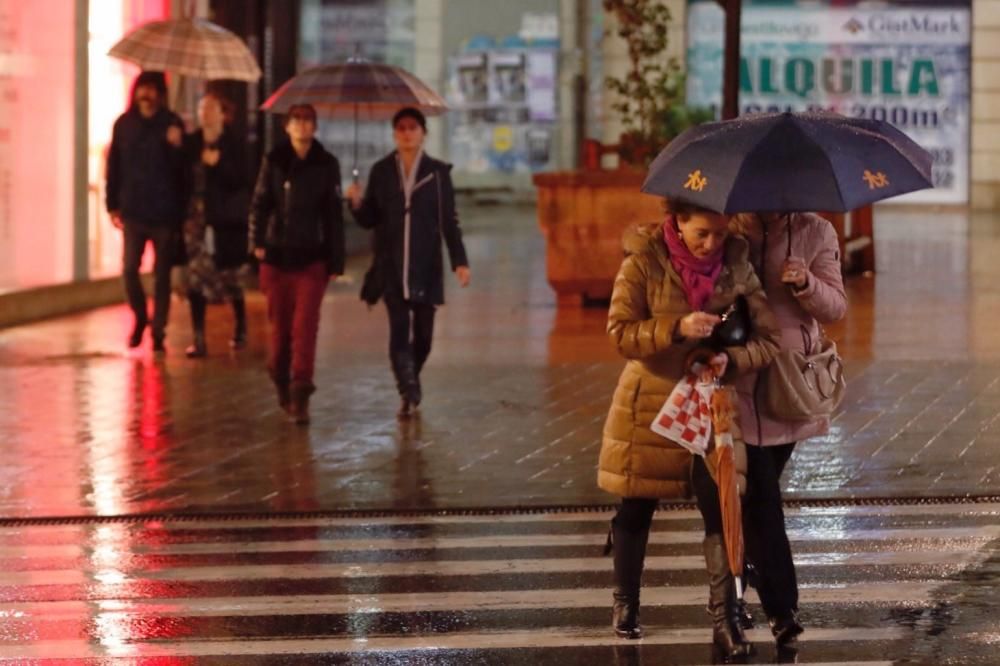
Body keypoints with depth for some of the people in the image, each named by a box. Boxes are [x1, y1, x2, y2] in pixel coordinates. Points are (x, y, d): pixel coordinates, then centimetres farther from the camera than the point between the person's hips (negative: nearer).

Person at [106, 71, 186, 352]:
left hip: (164, 212, -2)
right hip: (133, 211, 2)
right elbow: (114, 167, 6)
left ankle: (158, 332, 14)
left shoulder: (172, 124, -2)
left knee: (162, 274, 4)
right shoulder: (124, 124, 4)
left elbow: (182, 169, -5)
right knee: (129, 269, -3)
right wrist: (113, 205, 3)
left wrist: (176, 147, -25)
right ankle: (140, 318, 21)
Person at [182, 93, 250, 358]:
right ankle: (199, 339, -5)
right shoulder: (190, 143, 6)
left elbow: (239, 182, -10)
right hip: (196, 216, 3)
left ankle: (240, 329, 31)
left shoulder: (233, 145, -4)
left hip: (225, 220, -3)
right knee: (196, 276, -6)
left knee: (229, 276, 7)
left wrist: (218, 164, -24)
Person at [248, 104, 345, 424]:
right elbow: (259, 204, 4)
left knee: (305, 327, -9)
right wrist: (257, 242, -9)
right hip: (276, 255, 1)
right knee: (280, 324, 9)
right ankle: (281, 382, 30)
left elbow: (334, 216, 3)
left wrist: (336, 262, 2)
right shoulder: (274, 161, 3)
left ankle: (300, 395, -10)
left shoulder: (327, 164, 1)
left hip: (312, 257, -1)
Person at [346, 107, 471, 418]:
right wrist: (357, 203, -15)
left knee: (422, 333, 6)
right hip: (392, 266, 0)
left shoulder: (437, 172, 2)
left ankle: (411, 384, 29)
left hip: (426, 265, 0)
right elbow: (369, 219, 7)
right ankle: (409, 393, -18)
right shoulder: (381, 171, 4)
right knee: (399, 330, -13)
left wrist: (459, 261, -5)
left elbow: (449, 221, 2)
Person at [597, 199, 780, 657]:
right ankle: (625, 606, 32)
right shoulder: (644, 262, -12)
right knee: (636, 511, 12)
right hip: (650, 404, -1)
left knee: (721, 509, -10)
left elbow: (768, 339, -4)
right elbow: (620, 332, -14)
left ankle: (725, 619, -5)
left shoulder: (736, 264, -5)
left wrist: (732, 359, -24)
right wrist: (676, 328, -28)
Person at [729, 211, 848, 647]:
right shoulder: (726, 231, -4)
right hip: (739, 380, -2)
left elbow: (835, 308, 0)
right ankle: (782, 609, -9)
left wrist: (805, 283, -21)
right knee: (760, 498, -8)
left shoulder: (815, 234, 0)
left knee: (758, 494, 15)